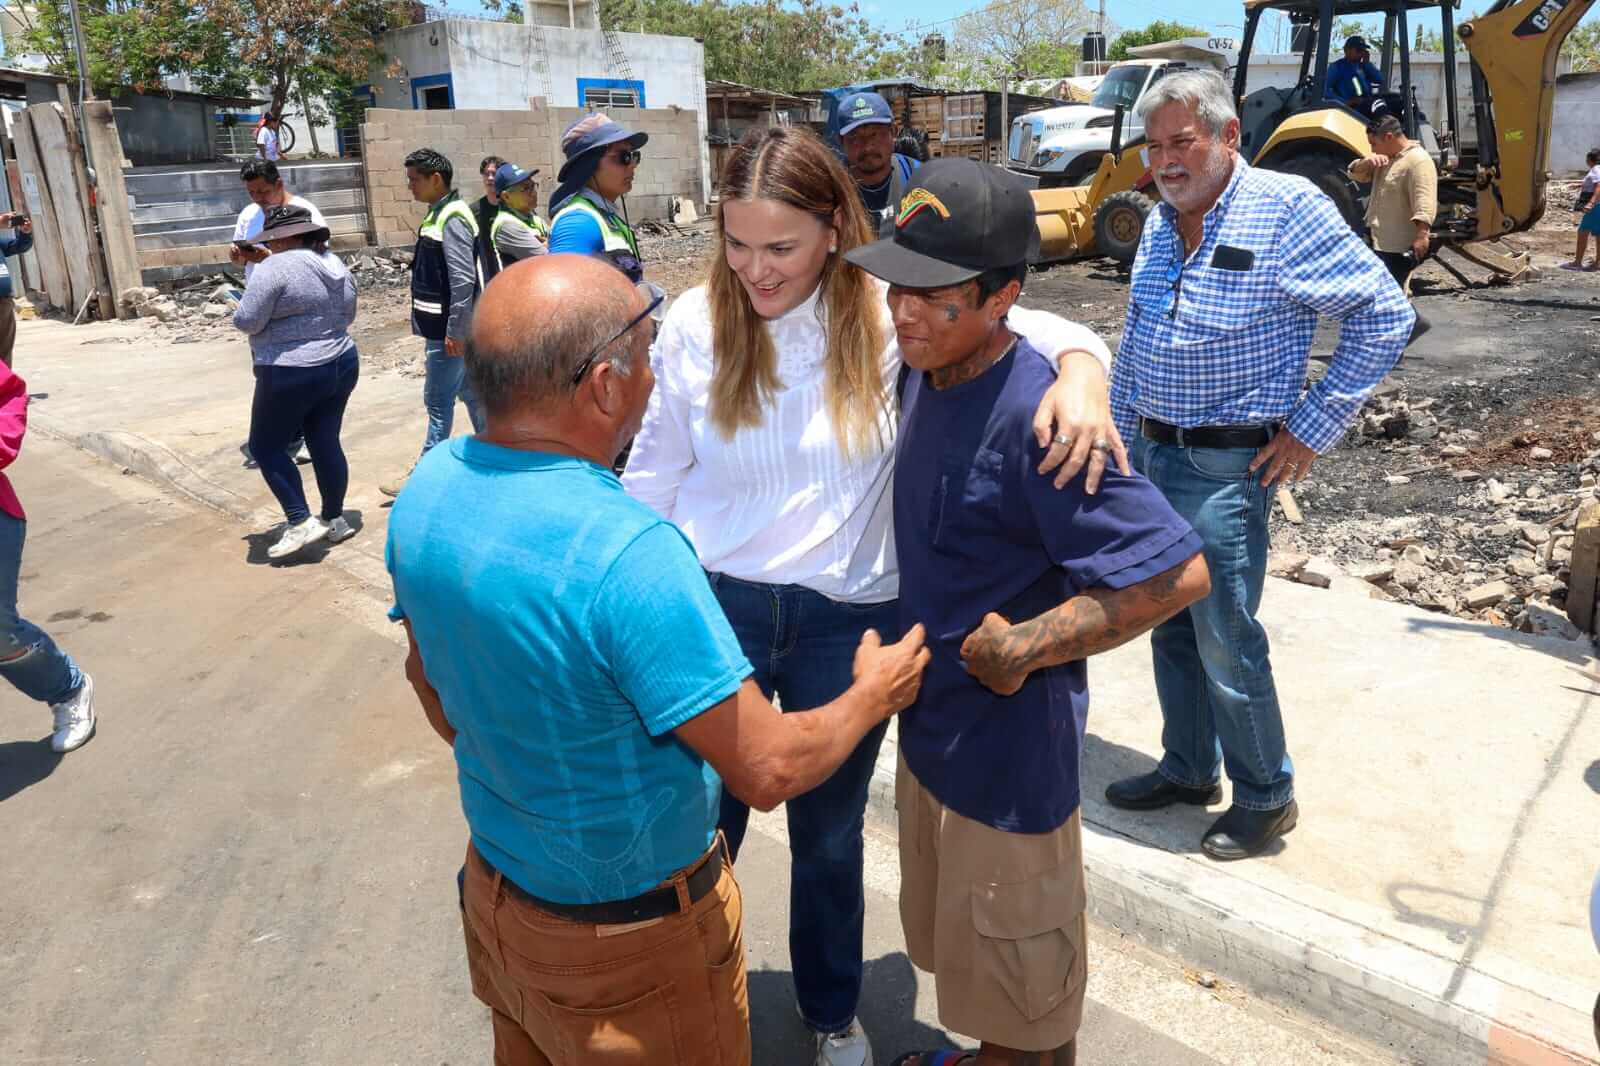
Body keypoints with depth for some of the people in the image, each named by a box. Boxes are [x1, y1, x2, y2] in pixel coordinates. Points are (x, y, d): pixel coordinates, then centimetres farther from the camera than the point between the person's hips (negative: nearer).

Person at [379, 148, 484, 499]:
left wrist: (455, 331, -22)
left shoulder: (452, 219, -17)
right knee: (471, 392, 15)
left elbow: (464, 279, -23)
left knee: (438, 401, -2)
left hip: (448, 329, -10)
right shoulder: (441, 214, 14)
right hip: (448, 326, 10)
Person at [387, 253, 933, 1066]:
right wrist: (874, 695, -8)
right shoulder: (625, 553, -35)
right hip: (629, 942, -6)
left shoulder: (428, 487, -11)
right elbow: (769, 771, -27)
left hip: (494, 881, 7)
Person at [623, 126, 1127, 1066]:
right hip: (715, 607, 0)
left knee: (831, 836, 20)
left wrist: (1082, 375, -31)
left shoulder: (888, 314, -11)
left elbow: (1044, 326, -8)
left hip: (849, 620, 0)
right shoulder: (696, 323, -8)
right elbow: (655, 476, 3)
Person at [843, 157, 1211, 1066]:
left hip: (1009, 744, -8)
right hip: (930, 725, 9)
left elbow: (1177, 573, -29)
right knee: (960, 941, 29)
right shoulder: (924, 372, -2)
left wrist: (1024, 649, -24)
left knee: (1018, 973, 16)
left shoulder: (1036, 417, -28)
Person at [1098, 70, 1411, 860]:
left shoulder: (1287, 210, -12)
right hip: (1152, 457, 7)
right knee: (1169, 624, 15)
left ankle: (1266, 796, 20)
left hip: (1225, 467, -7)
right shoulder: (1161, 222, 9)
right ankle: (1187, 770, 33)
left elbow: (1384, 315, -10)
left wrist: (1313, 428, -10)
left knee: (1224, 638, -1)